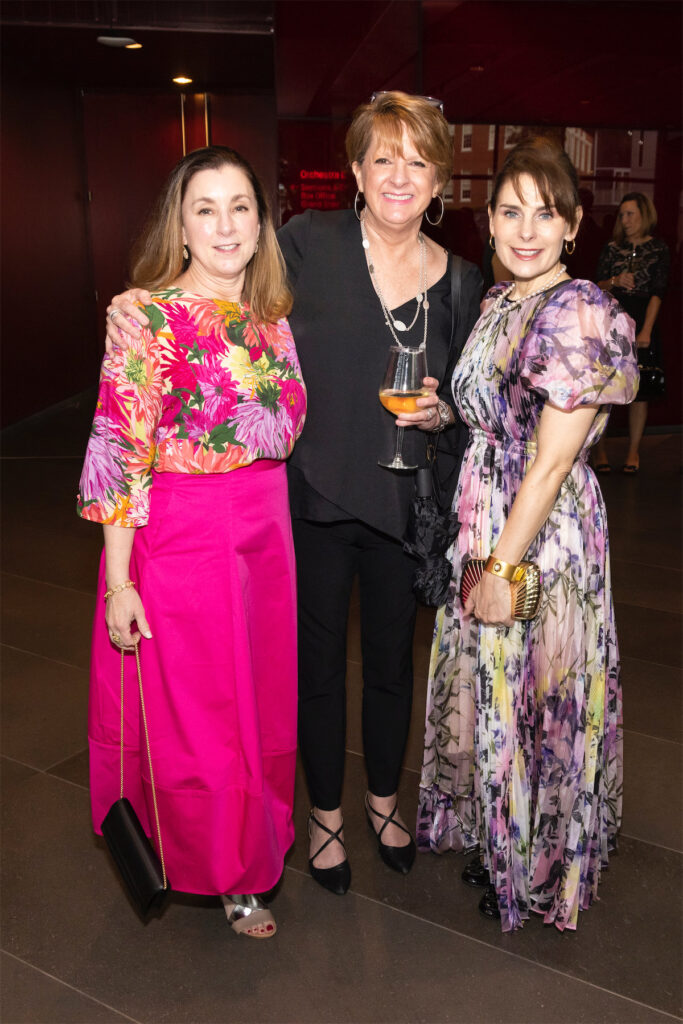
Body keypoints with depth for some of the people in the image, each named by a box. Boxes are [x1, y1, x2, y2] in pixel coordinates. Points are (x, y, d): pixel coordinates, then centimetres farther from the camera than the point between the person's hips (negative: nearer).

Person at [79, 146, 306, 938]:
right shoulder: (151, 319, -12)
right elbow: (119, 453, -14)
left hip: (264, 534, 6)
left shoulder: (272, 319, 6)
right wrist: (118, 582, -15)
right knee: (192, 710, 10)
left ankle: (255, 838, 40)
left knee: (263, 699, 16)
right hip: (177, 538, -5)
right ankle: (219, 869, 34)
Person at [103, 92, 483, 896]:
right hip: (313, 497, -2)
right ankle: (325, 812, 37)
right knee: (318, 662, 12)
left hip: (401, 501, 3)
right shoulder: (308, 243, -6)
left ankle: (383, 799, 44)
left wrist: (442, 412, -10)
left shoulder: (458, 282, 2)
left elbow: (469, 400, 12)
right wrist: (145, 302, -12)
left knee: (391, 661, 18)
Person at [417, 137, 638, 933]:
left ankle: (538, 868, 34)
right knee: (485, 684, 20)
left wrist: (503, 566, -18)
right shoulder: (496, 302, 8)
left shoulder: (579, 313, -18)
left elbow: (552, 461, -20)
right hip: (482, 521, 8)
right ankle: (492, 835, 44)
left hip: (542, 536, -8)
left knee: (535, 694, 8)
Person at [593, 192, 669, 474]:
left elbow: (658, 292, -6)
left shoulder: (659, 249, 1)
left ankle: (633, 451, 11)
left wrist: (646, 331, -15)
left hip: (642, 322, -1)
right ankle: (600, 449, 9)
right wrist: (615, 281, -15)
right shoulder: (612, 248, 8)